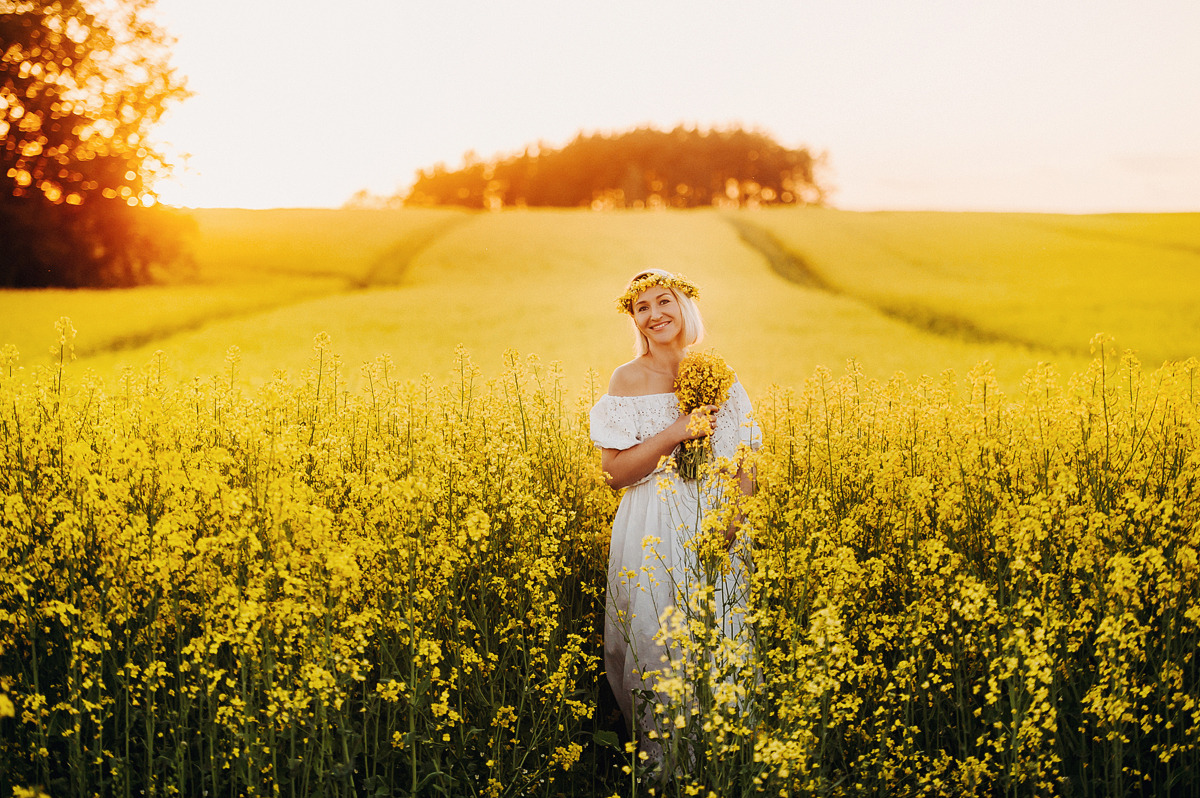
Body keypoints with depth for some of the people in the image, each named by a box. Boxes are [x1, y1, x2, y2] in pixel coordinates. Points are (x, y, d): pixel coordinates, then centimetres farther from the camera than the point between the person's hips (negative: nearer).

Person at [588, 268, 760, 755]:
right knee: (659, 646, 0)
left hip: (716, 530, 3)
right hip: (655, 535, -3)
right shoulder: (630, 379, -3)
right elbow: (615, 472, -9)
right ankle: (662, 762, 14)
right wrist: (674, 433, -18)